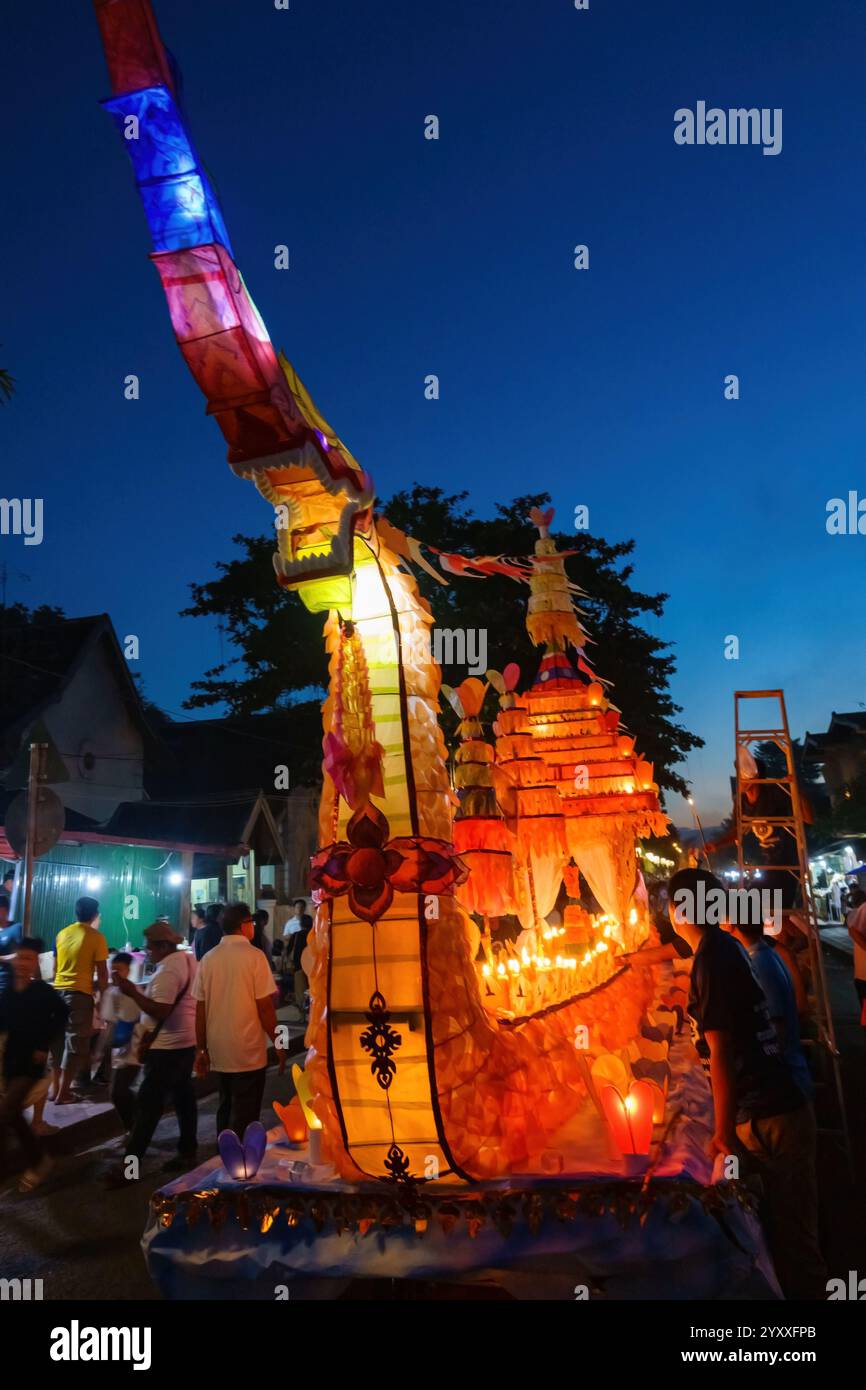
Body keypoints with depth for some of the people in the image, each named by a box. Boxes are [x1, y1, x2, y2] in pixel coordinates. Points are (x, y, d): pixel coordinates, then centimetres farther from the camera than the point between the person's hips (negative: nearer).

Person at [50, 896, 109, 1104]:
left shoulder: (62, 933, 8)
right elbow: (102, 972, -8)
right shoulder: (96, 937, -8)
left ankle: (56, 1088, 21)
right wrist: (102, 993, 6)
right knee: (75, 1043, 2)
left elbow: (55, 967, 16)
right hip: (80, 993, -6)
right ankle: (63, 1093, 3)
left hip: (58, 991, 6)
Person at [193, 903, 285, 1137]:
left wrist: (202, 1049, 11)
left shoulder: (209, 958, 2)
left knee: (226, 1110, 20)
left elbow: (200, 1010, 3)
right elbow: (265, 1006, -14)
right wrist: (278, 1044, -4)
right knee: (244, 1117, 4)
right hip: (249, 1051, -5)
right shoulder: (254, 956, -12)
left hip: (219, 1052, 5)